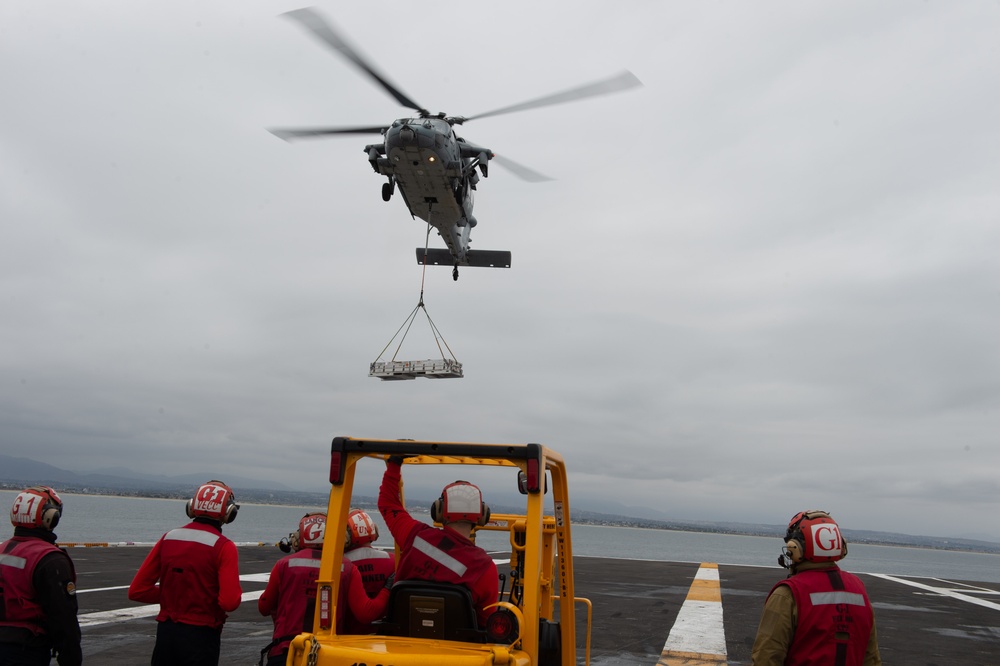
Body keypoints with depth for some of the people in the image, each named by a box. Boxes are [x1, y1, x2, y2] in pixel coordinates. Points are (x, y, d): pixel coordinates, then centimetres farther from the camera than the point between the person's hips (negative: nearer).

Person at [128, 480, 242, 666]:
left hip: (166, 632, 5)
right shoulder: (223, 546, -14)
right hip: (201, 635, -4)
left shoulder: (168, 538, 1)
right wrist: (237, 591, 0)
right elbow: (230, 602, -22)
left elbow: (137, 591, 2)